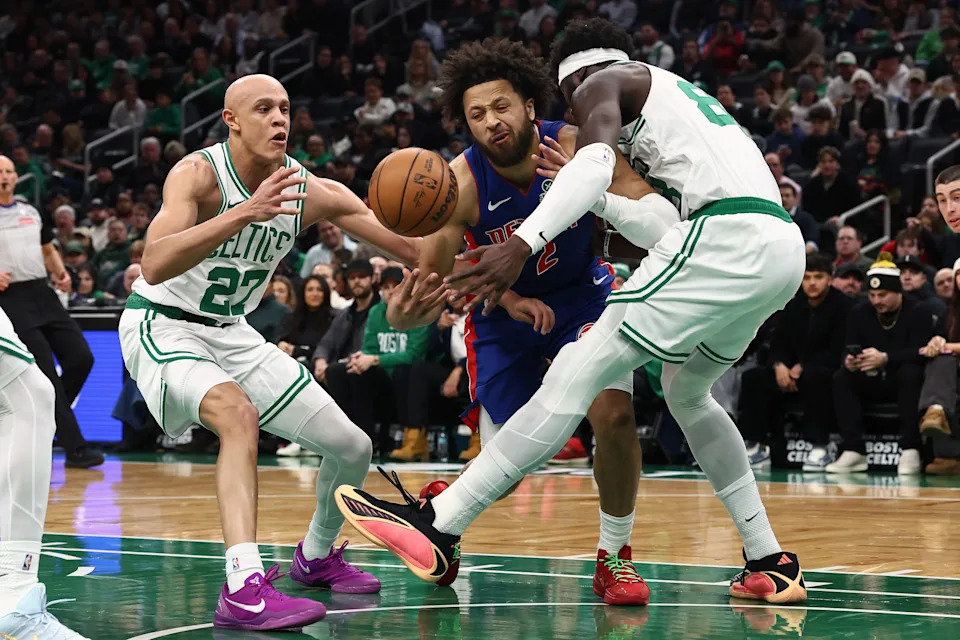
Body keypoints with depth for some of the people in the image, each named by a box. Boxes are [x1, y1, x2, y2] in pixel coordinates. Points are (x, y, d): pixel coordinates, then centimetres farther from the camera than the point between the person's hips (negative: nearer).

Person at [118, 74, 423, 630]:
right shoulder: (200, 173, -24)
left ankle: (317, 558, 35)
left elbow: (412, 249, -8)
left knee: (353, 448, 6)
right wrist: (244, 213, -48)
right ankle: (245, 590, -44)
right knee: (238, 412, -37)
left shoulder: (313, 192, -8)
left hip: (231, 333, 7)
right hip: (162, 327, -6)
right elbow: (154, 266, -39)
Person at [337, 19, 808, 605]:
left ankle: (437, 526, -14)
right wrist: (600, 203, 39)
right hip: (785, 248, 9)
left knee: (577, 376, -10)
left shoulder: (599, 84, 10)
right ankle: (772, 564, 27)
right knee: (687, 391, 29)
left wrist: (524, 243, -25)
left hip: (726, 237, -8)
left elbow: (596, 159, -14)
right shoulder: (675, 91, 35)